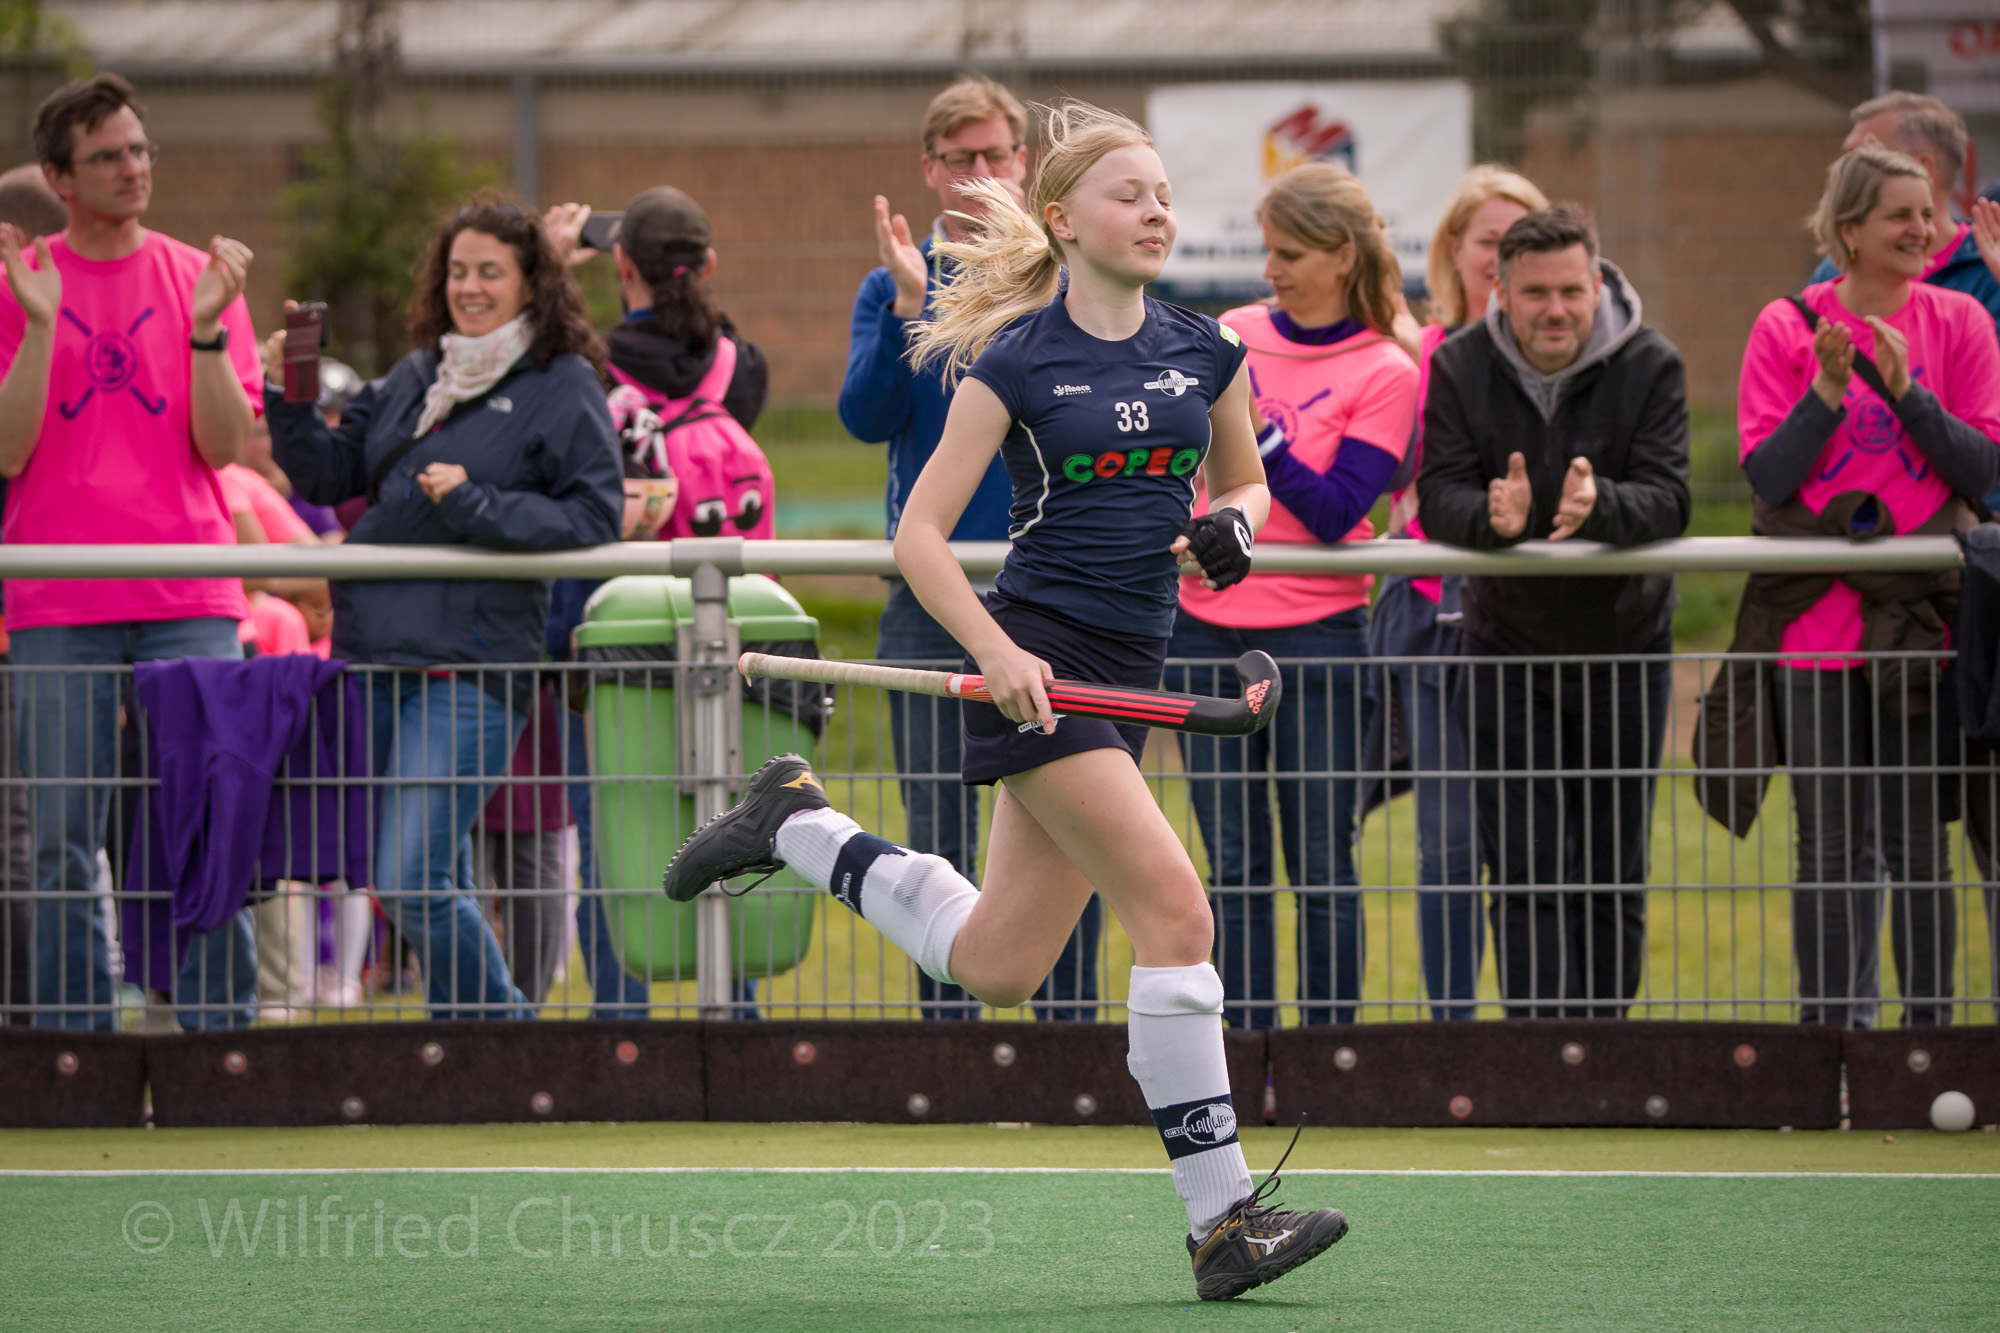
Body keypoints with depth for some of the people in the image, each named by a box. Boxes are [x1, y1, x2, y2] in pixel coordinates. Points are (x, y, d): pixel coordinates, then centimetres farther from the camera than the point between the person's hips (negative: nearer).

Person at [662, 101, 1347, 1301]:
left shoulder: (1203, 350, 8)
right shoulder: (1017, 362, -8)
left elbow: (1245, 482, 23)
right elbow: (920, 536, -7)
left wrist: (1232, 524, -1)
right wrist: (998, 652, -21)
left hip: (1125, 666, 7)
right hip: (1036, 660, -7)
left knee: (997, 968, 11)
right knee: (1174, 907, -17)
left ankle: (798, 822, 31)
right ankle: (1222, 1221, -15)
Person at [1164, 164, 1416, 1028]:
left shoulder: (1384, 373, -4)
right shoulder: (1230, 338, 7)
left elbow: (1335, 511, -14)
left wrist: (1254, 426, -20)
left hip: (1314, 638, -4)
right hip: (1206, 628, 4)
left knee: (1321, 867, 0)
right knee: (1235, 866, 6)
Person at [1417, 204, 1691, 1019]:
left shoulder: (1649, 368, -10)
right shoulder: (1460, 369, -6)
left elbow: (1667, 500, -19)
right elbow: (1437, 498, -14)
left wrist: (1599, 506, -41)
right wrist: (1493, 518, -37)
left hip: (1623, 651, 0)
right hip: (1506, 652, 0)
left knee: (1613, 875, 6)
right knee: (1524, 874, -5)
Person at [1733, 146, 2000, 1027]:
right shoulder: (1788, 328, 1)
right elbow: (1765, 476, -3)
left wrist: (1904, 390, -12)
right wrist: (1829, 390, -16)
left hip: (1924, 615, 1)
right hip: (1816, 623, -1)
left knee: (1918, 841, 3)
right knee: (1832, 845, 2)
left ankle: (1929, 1028, 9)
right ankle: (1833, 1032, 7)